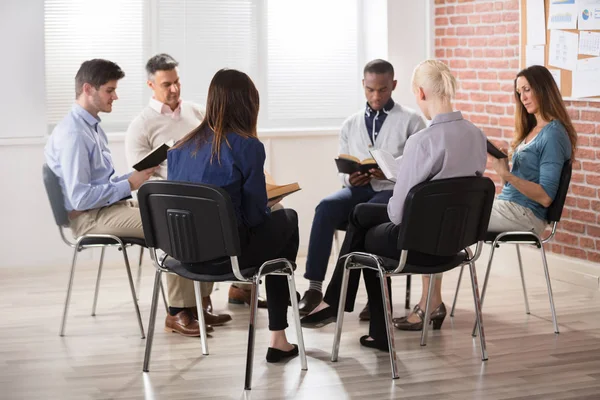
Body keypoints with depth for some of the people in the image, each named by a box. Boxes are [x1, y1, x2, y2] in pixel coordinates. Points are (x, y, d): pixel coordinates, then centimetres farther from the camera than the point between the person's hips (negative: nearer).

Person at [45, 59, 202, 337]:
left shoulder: (92, 127, 14)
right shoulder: (72, 135, -18)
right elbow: (80, 197, -23)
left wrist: (135, 177, 3)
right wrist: (129, 184, -16)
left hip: (112, 206, 10)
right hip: (91, 218, -10)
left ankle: (191, 304, 0)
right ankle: (177, 313, -12)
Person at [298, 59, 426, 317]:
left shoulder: (411, 121, 4)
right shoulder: (350, 125, 15)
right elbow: (342, 169, 17)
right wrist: (349, 179, -8)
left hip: (395, 190, -4)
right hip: (359, 188, 4)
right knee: (326, 207, -29)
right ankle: (314, 286, -29)